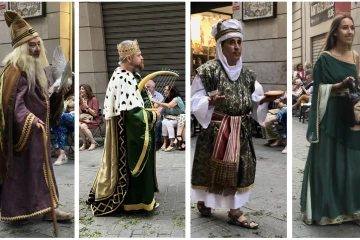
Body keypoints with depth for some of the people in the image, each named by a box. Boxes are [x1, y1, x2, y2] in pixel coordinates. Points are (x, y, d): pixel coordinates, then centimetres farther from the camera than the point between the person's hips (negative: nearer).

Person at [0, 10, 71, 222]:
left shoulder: (36, 69, 11)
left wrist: (59, 93, 3)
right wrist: (30, 119, -42)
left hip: (38, 132, 9)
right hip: (22, 132, -9)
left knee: (41, 168, 13)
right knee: (21, 171, 1)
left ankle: (46, 208, 23)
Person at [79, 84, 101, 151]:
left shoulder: (94, 99, -11)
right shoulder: (81, 100, 6)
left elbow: (95, 114, -14)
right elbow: (80, 113, 7)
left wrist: (86, 106, -21)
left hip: (94, 120, -5)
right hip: (85, 119, 5)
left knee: (83, 126, -32)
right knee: (78, 125, -28)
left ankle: (94, 143, -14)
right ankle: (84, 144, -15)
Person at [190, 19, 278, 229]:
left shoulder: (245, 73, 7)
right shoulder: (207, 70, -10)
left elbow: (250, 102, 13)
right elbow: (195, 102, -10)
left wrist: (264, 100, -5)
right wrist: (210, 101, -27)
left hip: (240, 131, 5)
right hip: (215, 130, -5)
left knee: (239, 168, 8)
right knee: (210, 166, 7)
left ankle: (235, 212, 20)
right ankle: (203, 200, 33)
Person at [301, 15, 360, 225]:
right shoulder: (325, 58, -4)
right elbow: (319, 90, -8)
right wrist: (340, 85, -20)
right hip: (331, 116, -5)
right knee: (329, 161, 0)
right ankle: (327, 209, 12)